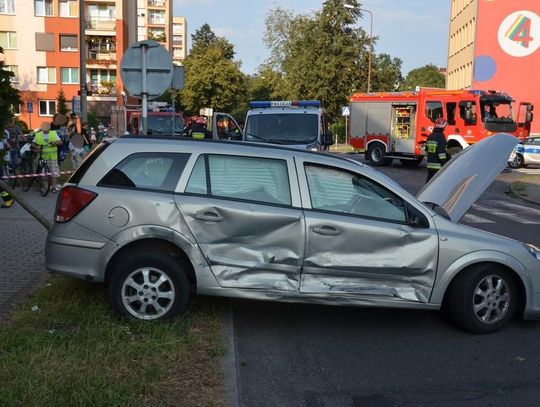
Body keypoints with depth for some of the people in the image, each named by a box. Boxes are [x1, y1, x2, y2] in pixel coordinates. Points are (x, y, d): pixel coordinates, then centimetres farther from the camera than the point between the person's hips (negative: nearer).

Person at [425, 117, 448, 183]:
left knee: (429, 179, 13)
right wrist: (443, 162, -14)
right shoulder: (441, 136, -13)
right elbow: (442, 151, -17)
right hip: (438, 165, -8)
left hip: (430, 163, 8)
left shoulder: (430, 136, 11)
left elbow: (426, 149, 18)